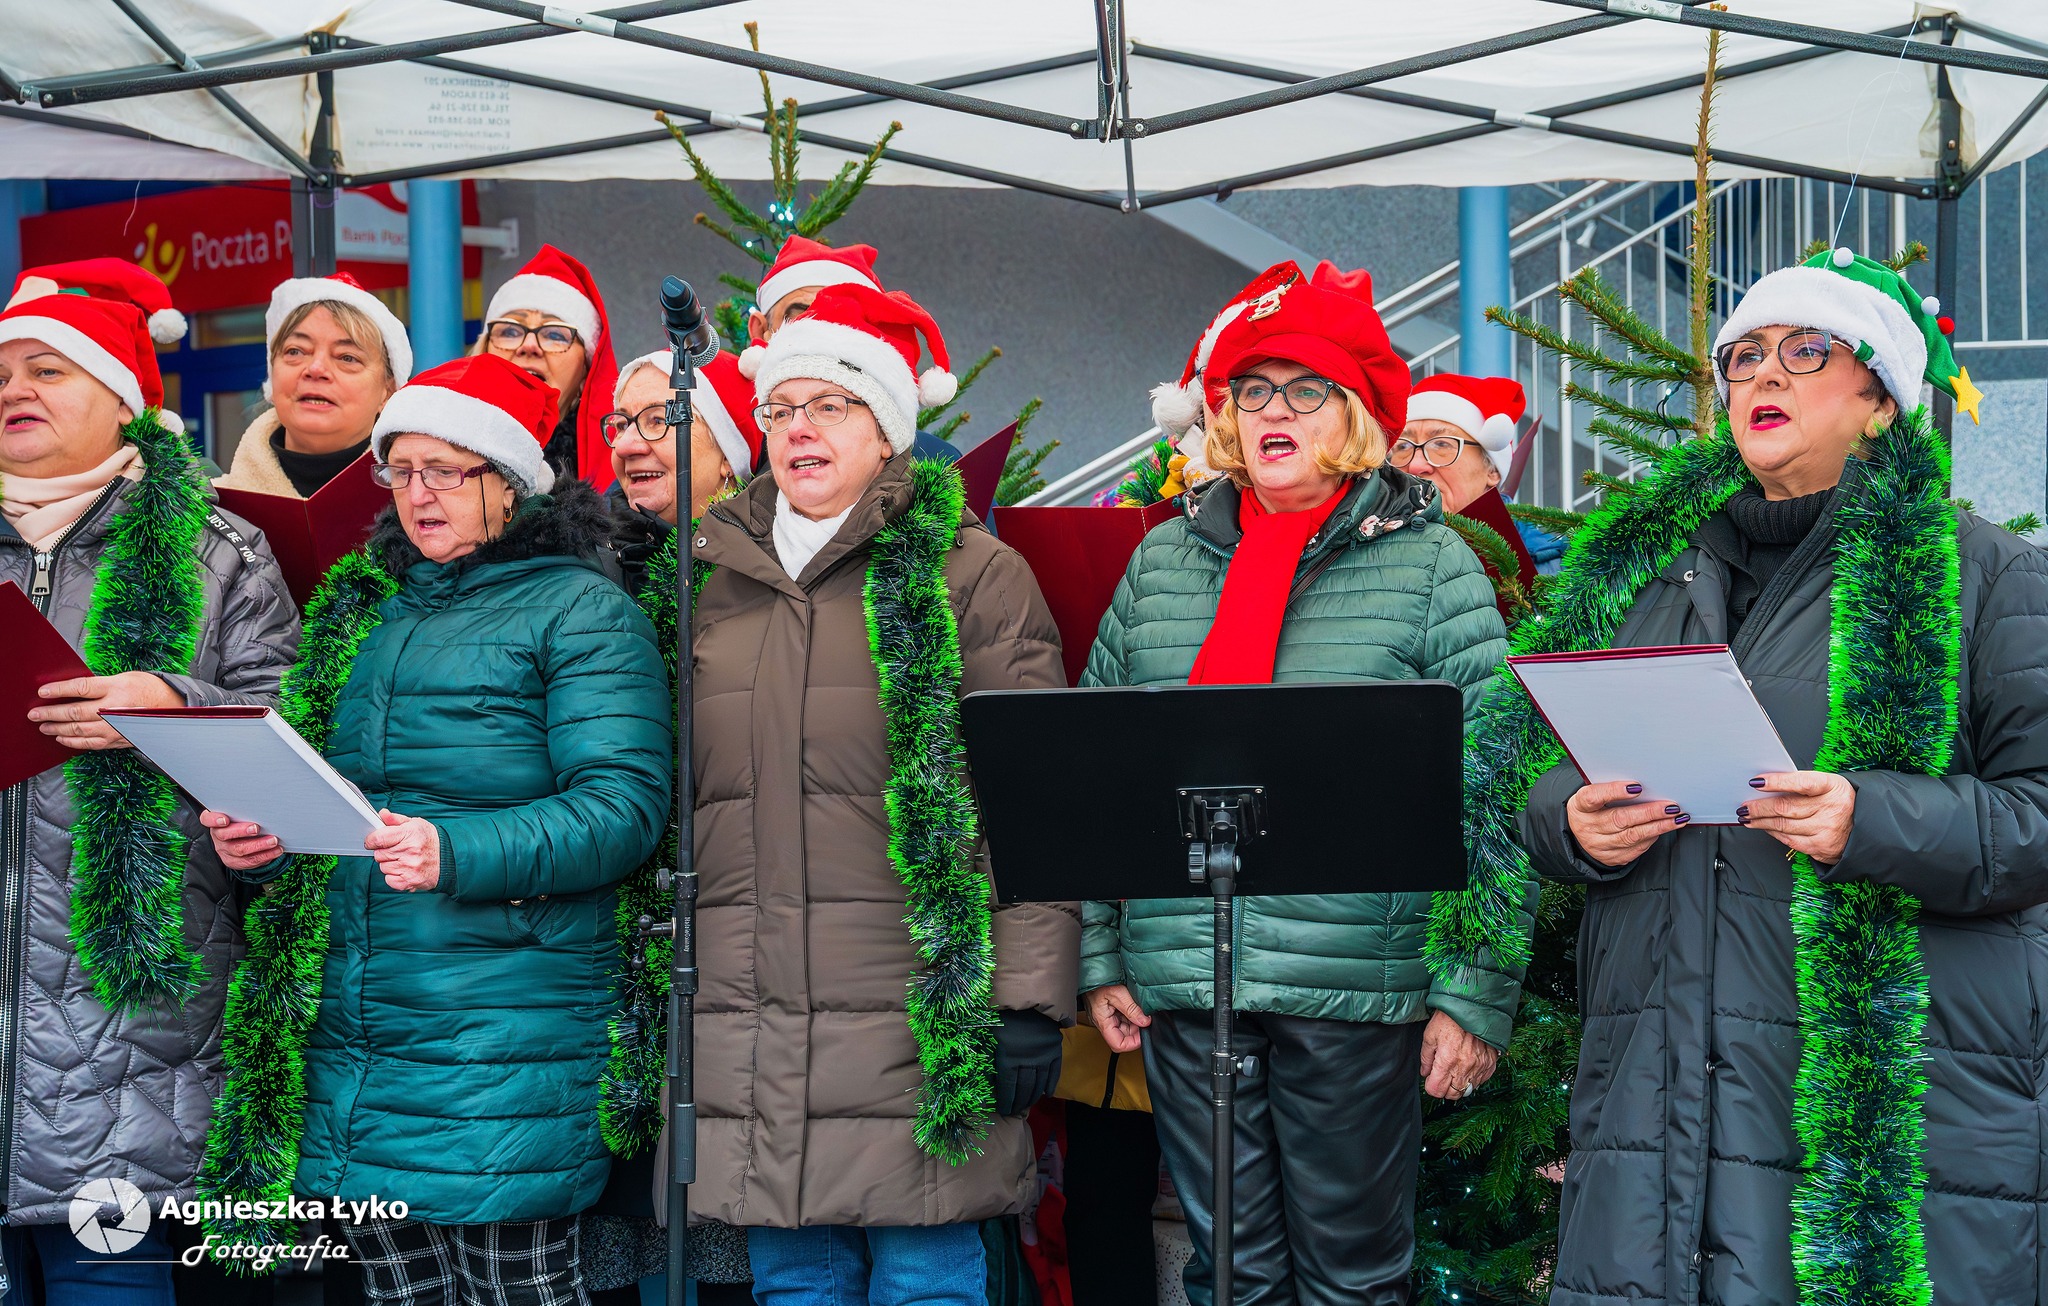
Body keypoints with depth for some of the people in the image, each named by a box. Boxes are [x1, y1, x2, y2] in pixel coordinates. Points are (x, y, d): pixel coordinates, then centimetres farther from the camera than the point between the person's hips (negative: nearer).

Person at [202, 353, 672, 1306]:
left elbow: (623, 806, -12)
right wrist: (255, 842, 2)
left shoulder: (581, 611, -2)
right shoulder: (362, 611, 19)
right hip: (352, 1027, 6)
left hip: (505, 1037, -6)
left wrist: (455, 854, -25)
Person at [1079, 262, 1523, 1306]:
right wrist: (1099, 955, 9)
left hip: (1356, 983, -3)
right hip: (1180, 978, 3)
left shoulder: (1429, 561, 1)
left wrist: (1476, 993, -9)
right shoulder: (1163, 559, 12)